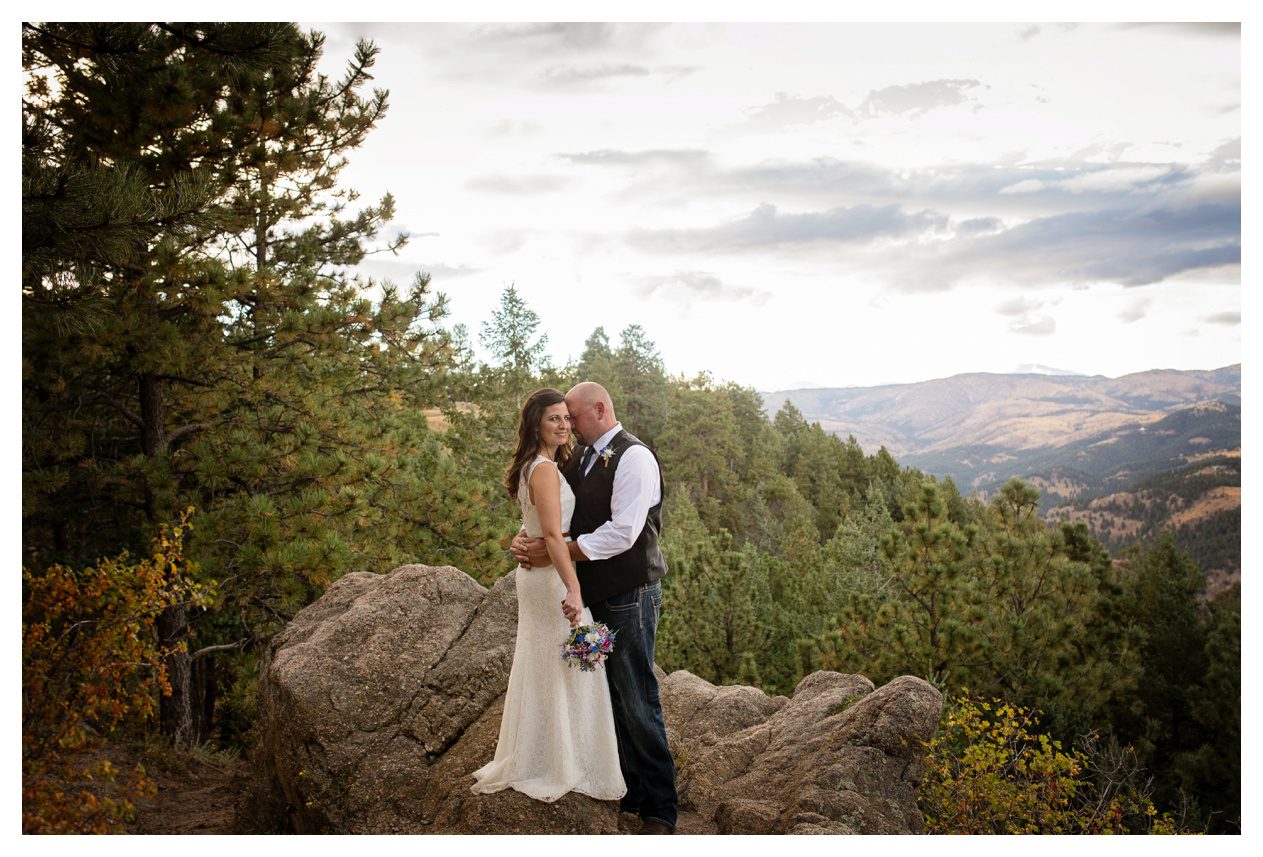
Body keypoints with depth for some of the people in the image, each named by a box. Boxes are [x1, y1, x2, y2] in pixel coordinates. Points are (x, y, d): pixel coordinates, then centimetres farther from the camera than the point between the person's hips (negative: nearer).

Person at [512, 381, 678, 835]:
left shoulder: (634, 457, -15)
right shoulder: (580, 458, 11)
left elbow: (622, 533, -23)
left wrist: (554, 551, -20)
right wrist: (526, 538, -8)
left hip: (630, 595, -8)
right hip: (593, 593, 8)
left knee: (637, 703, -1)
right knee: (610, 697, 14)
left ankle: (659, 809, 12)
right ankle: (628, 791, 29)